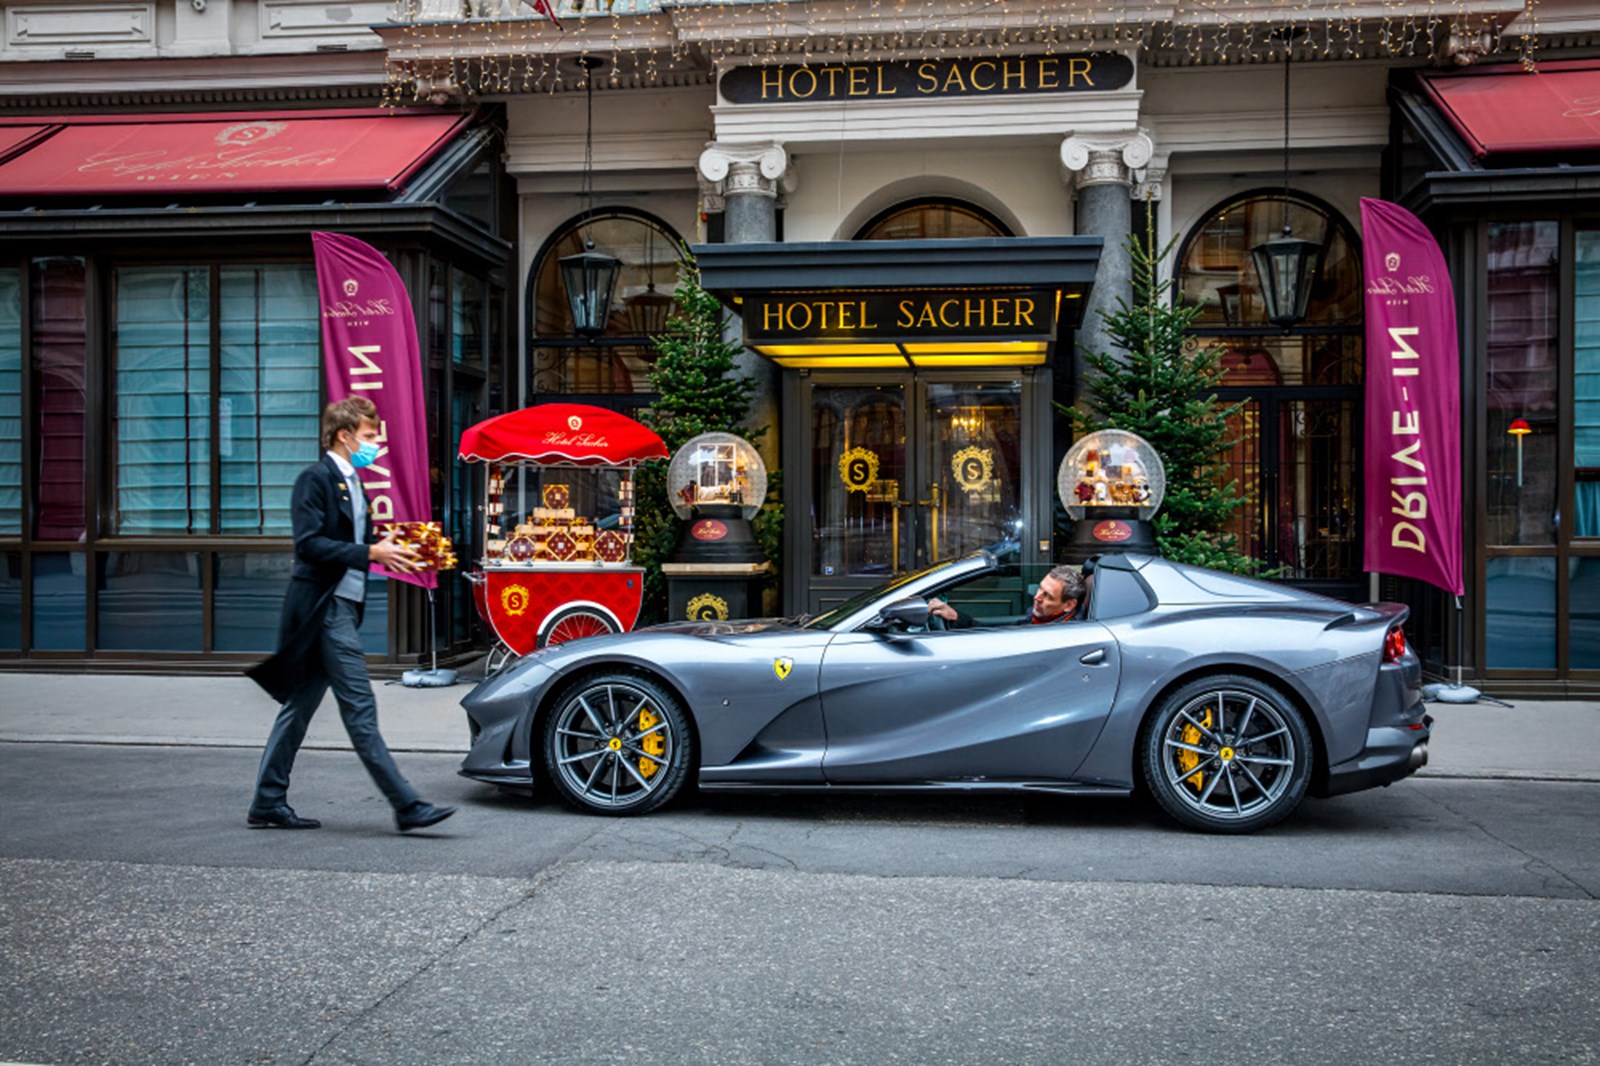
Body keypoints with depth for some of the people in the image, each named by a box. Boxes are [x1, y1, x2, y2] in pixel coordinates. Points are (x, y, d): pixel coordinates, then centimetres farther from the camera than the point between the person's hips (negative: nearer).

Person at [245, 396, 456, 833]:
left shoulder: (352, 484, 19)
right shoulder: (315, 478, -9)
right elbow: (309, 544, -19)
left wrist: (385, 546, 6)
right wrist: (370, 552, -23)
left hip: (343, 607, 10)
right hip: (324, 607, -10)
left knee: (299, 706, 13)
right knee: (360, 709, -8)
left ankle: (267, 804, 21)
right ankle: (406, 805, -6)